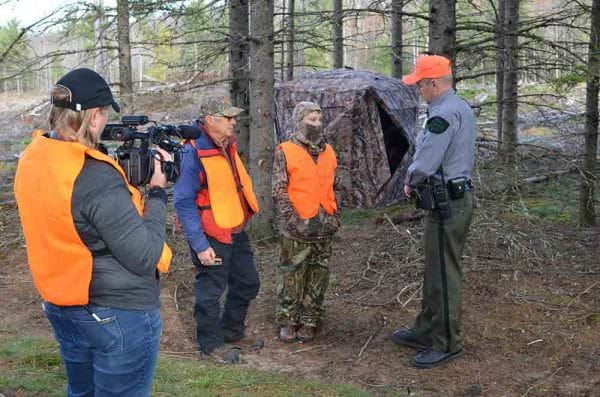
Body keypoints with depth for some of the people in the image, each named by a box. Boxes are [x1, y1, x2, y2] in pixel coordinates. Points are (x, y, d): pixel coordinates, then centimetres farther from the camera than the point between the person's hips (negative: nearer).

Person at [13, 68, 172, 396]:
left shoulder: (31, 160, -3)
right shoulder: (97, 177, -28)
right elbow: (145, 257, -22)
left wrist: (120, 180, 3)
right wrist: (157, 193, -11)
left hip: (62, 309, 8)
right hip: (119, 316, -8)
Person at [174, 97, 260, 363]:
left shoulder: (227, 147, 7)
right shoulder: (194, 153, -20)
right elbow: (184, 202, -22)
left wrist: (241, 221, 15)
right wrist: (199, 245, -23)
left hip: (235, 232, 9)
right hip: (211, 237, -9)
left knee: (248, 283, 19)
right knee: (210, 291, 4)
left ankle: (232, 331, 39)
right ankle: (211, 345, 22)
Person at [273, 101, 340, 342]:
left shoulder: (328, 152, 11)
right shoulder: (285, 152, -5)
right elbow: (279, 191, -7)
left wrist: (334, 216, 12)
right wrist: (294, 220, -14)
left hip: (324, 227, 5)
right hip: (297, 228, -5)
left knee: (318, 275, 10)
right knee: (292, 275, 2)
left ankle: (309, 321, 22)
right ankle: (287, 322, 15)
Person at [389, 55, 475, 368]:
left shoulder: (444, 113, -20)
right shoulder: (461, 107, 13)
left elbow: (425, 164, -23)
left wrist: (410, 182, -3)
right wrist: (417, 181, 9)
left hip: (446, 203, -10)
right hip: (459, 195, 10)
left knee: (443, 273, -1)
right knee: (435, 269, 18)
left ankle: (446, 344, 9)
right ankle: (426, 331, 30)